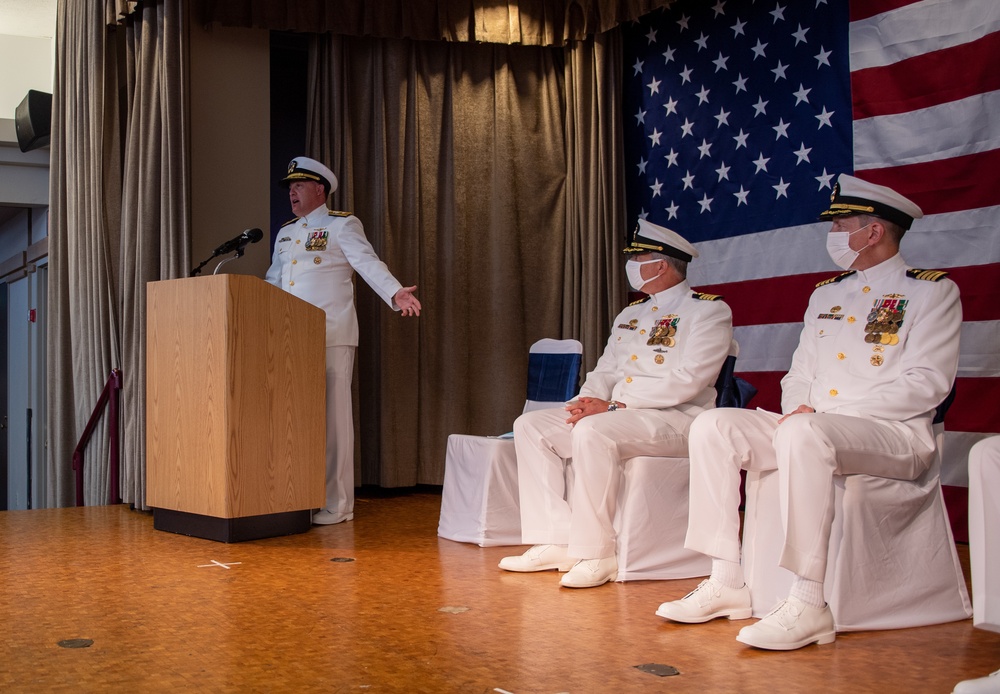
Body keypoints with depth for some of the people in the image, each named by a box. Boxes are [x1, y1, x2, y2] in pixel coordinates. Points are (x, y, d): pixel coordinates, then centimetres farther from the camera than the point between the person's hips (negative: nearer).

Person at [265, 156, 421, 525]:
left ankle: (337, 505, 0)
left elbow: (368, 263, -14)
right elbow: (272, 281, 27)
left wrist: (396, 292, -30)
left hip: (331, 337, -7)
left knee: (333, 415, -5)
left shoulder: (341, 225, 0)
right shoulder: (286, 232, 21)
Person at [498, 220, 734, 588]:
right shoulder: (630, 315, 21)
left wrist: (614, 406, -20)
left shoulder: (709, 310, -5)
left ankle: (596, 554, -26)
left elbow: (688, 380, -17)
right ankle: (555, 542, -10)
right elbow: (605, 372, 19)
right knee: (530, 426, -5)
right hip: (615, 414, 9)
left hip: (675, 419, -9)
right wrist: (587, 401, -5)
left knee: (593, 432, -36)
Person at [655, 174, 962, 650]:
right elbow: (800, 374, 20)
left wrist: (817, 414, -18)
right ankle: (726, 583, -14)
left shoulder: (932, 291, 0)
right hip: (811, 428, 7)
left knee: (803, 434, -38)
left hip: (895, 435, -7)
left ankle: (808, 604, -34)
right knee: (713, 426, -14)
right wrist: (797, 410, -6)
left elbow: (927, 384, -12)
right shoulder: (826, 294, 20)